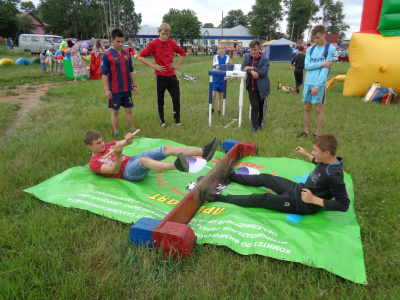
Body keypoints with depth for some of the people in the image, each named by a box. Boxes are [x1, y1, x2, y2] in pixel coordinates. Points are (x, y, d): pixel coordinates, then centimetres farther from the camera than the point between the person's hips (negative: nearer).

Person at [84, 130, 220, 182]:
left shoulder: (108, 146, 24)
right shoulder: (94, 163, 3)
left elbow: (124, 143, 16)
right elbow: (115, 170, -13)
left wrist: (129, 139, -9)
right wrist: (118, 155, -32)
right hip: (128, 172, -7)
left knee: (167, 148, -12)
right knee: (144, 160, -42)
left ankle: (204, 152, -22)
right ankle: (177, 166, -71)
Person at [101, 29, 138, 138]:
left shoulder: (126, 53, 7)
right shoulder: (107, 55, -7)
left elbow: (131, 71, 14)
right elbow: (104, 74, -8)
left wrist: (134, 85, 12)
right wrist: (106, 89, -13)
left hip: (127, 89, 4)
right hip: (114, 90, -4)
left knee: (129, 110, 12)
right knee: (115, 111, 7)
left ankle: (133, 130, 22)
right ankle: (116, 133, 18)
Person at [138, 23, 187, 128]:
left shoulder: (172, 43, 6)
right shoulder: (153, 44, -5)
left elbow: (183, 53, 20)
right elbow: (141, 57, -4)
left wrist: (177, 65, 8)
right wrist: (153, 66, -9)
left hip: (171, 75, 3)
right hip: (160, 76, -3)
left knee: (176, 98, 1)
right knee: (160, 100, 7)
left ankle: (177, 120, 17)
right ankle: (162, 121, 19)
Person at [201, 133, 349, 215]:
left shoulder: (334, 176, -31)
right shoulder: (328, 161, -5)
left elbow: (343, 204, -30)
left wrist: (314, 200, -32)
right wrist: (305, 154, 19)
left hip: (303, 204, -9)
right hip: (299, 188, 9)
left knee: (260, 199, -10)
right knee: (265, 178, 15)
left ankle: (217, 198, -3)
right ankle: (232, 177, 37)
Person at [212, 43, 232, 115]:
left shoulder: (227, 57, 1)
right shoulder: (216, 57, -2)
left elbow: (227, 64, -16)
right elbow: (216, 67, -13)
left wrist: (229, 64, -40)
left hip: (222, 78, 1)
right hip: (216, 77, -1)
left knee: (220, 95, 10)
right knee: (213, 94, -10)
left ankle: (219, 110, 19)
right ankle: (212, 108, 9)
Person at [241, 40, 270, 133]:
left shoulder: (264, 59, -9)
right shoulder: (247, 57, 5)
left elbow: (263, 72, -19)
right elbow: (243, 68, -3)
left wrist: (251, 68, -19)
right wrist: (252, 72, -20)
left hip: (262, 87, -2)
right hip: (251, 86, 2)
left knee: (262, 106, 11)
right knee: (254, 106, -2)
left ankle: (260, 124, 28)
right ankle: (254, 126, 2)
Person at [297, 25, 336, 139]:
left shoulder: (330, 49, -3)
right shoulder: (310, 49, 11)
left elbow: (326, 69, -11)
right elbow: (307, 66, -1)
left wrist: (317, 86, -17)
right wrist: (322, 64, -14)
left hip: (320, 84, -4)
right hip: (308, 83, 4)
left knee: (319, 109, 1)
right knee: (307, 108, 9)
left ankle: (317, 134, 12)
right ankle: (306, 131, 20)